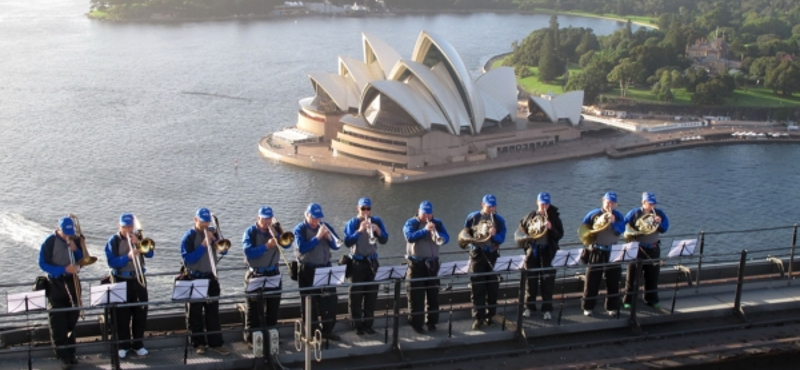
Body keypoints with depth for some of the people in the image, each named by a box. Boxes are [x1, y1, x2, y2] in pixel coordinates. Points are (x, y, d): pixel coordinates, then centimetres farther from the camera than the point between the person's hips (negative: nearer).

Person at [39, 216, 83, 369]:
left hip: (72, 282, 4)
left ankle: (70, 353, 22)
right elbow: (43, 264, -11)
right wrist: (64, 269, -22)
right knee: (58, 323, -6)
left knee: (71, 320, 11)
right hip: (56, 284, -4)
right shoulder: (49, 242, -10)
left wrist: (76, 250, -14)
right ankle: (63, 357, -4)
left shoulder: (76, 240, 2)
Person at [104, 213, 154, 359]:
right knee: (122, 315, 3)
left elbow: (150, 254, -5)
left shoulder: (138, 237, 6)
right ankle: (124, 345, 15)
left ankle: (138, 344, 18)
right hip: (121, 281, -3)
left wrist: (139, 242, -18)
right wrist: (128, 256, -27)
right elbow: (112, 262, -14)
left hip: (138, 280, 3)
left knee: (140, 313, 6)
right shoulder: (113, 241, -4)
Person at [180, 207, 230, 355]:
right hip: (195, 279, -3)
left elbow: (224, 251, 1)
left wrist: (215, 239, -15)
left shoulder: (213, 233, 5)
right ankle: (199, 343, 14)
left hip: (211, 278, 3)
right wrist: (203, 245, -22)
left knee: (213, 312, 6)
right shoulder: (188, 237, -7)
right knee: (196, 314, 4)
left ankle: (216, 343, 11)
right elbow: (187, 259, -16)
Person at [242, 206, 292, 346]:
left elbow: (287, 244, -5)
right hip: (256, 275, -4)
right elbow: (248, 252, -20)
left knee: (273, 308, 12)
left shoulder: (275, 229, 5)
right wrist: (266, 246, -27)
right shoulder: (250, 232, -8)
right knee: (254, 310, 0)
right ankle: (251, 338, 8)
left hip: (273, 273, 5)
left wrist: (276, 234, -17)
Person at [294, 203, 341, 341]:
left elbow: (336, 246, 5)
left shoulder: (325, 226, 7)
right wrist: (317, 237, -23)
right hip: (307, 270, -4)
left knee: (331, 300, 5)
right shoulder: (300, 229, -6)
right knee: (310, 303, 3)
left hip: (325, 268, 4)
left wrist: (330, 238, -15)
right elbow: (302, 248, -21)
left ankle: (327, 330, 18)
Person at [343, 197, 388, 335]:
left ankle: (368, 324, 16)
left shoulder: (377, 221, 4)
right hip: (357, 262, -3)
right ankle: (357, 325, 8)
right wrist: (360, 230, -28)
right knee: (356, 295, 0)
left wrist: (377, 230, -19)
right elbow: (348, 242, -17)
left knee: (371, 294, 6)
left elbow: (384, 240, 0)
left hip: (372, 262, 3)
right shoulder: (352, 223, -5)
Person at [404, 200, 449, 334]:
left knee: (433, 294, 8)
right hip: (416, 263, -4)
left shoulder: (437, 223, 9)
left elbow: (446, 237, -4)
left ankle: (432, 322, 18)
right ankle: (416, 323, 4)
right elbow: (410, 237, -19)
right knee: (416, 296, -2)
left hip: (432, 263, 4)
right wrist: (425, 230, -27)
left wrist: (439, 237, -26)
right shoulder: (411, 223, -2)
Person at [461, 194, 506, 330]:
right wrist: (470, 240, -10)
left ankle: (489, 316, 18)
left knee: (492, 287, 6)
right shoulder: (473, 217, 1)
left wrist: (494, 235, -22)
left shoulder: (499, 220, 3)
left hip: (492, 255, 1)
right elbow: (464, 233, 9)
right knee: (477, 288, 0)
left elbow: (502, 238, -3)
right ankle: (478, 317, 5)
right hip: (477, 254, -1)